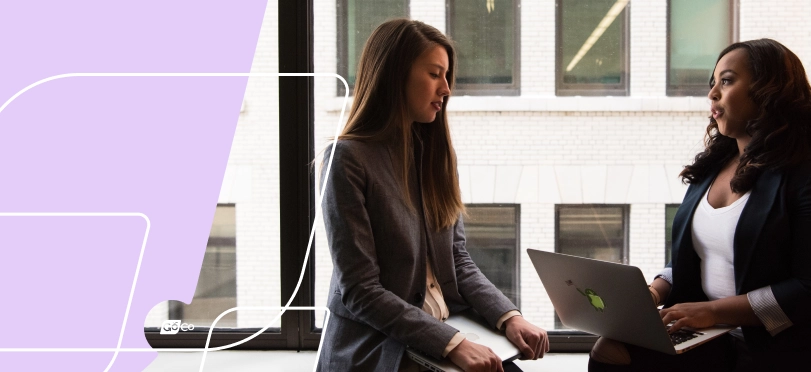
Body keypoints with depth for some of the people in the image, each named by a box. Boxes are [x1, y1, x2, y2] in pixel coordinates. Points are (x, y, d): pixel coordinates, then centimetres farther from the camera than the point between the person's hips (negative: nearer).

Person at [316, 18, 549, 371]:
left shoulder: (433, 151, 11)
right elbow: (360, 291, -15)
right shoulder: (348, 160, -11)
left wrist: (509, 316, -6)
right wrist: (452, 344, -21)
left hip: (448, 332, 6)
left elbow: (458, 259, 10)